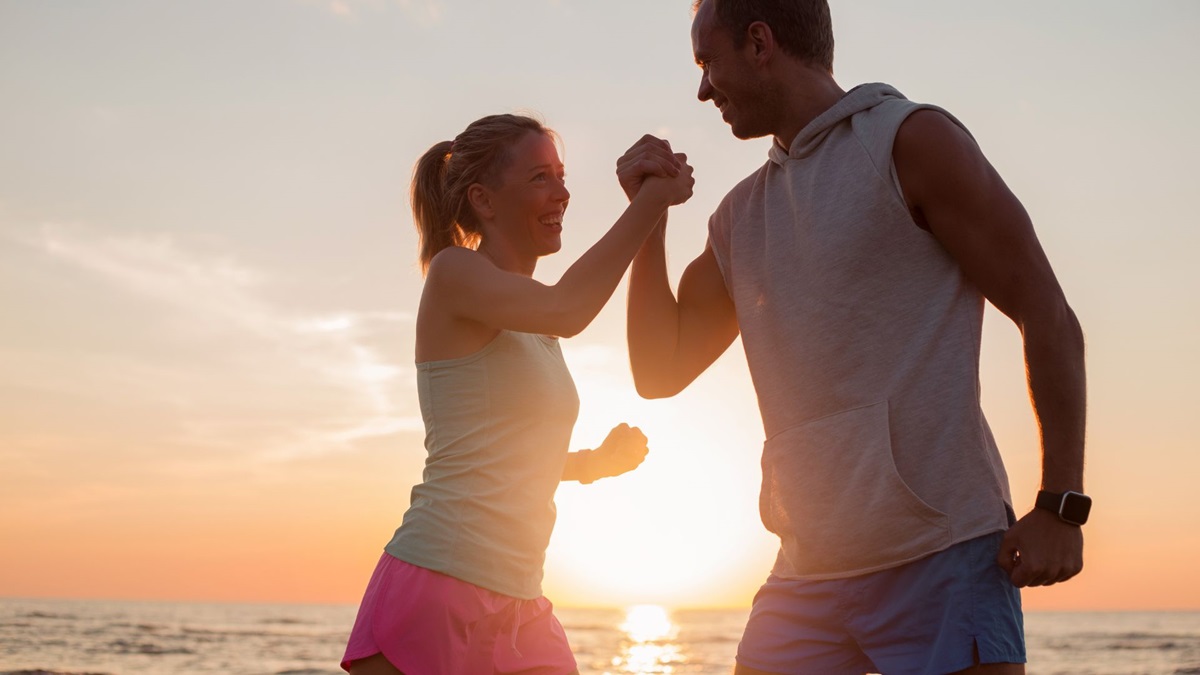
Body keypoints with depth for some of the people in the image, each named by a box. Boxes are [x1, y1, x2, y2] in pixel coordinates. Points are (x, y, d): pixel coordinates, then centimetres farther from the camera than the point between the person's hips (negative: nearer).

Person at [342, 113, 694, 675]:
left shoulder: (532, 327, 16)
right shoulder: (453, 272, -6)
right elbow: (565, 311, -25)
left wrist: (596, 461, 10)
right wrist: (651, 200, -16)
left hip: (517, 604, 8)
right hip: (435, 585, -8)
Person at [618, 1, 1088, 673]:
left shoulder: (912, 140, -2)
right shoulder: (741, 214, 17)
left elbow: (1050, 320, -5)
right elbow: (660, 371, 17)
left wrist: (1062, 506, -12)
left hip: (943, 560, -6)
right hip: (807, 572, 6)